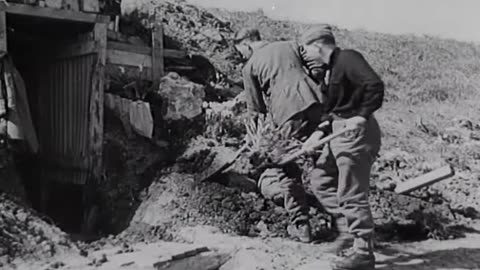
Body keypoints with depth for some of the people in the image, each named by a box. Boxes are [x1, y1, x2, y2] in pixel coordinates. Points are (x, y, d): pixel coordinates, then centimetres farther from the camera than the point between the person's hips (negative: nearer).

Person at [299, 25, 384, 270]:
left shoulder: (348, 59, -13)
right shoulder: (332, 66, 16)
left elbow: (375, 85, -24)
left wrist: (363, 116, -27)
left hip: (355, 130, -11)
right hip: (341, 130, 11)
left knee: (352, 194, -5)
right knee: (321, 179, 15)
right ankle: (351, 222, 18)